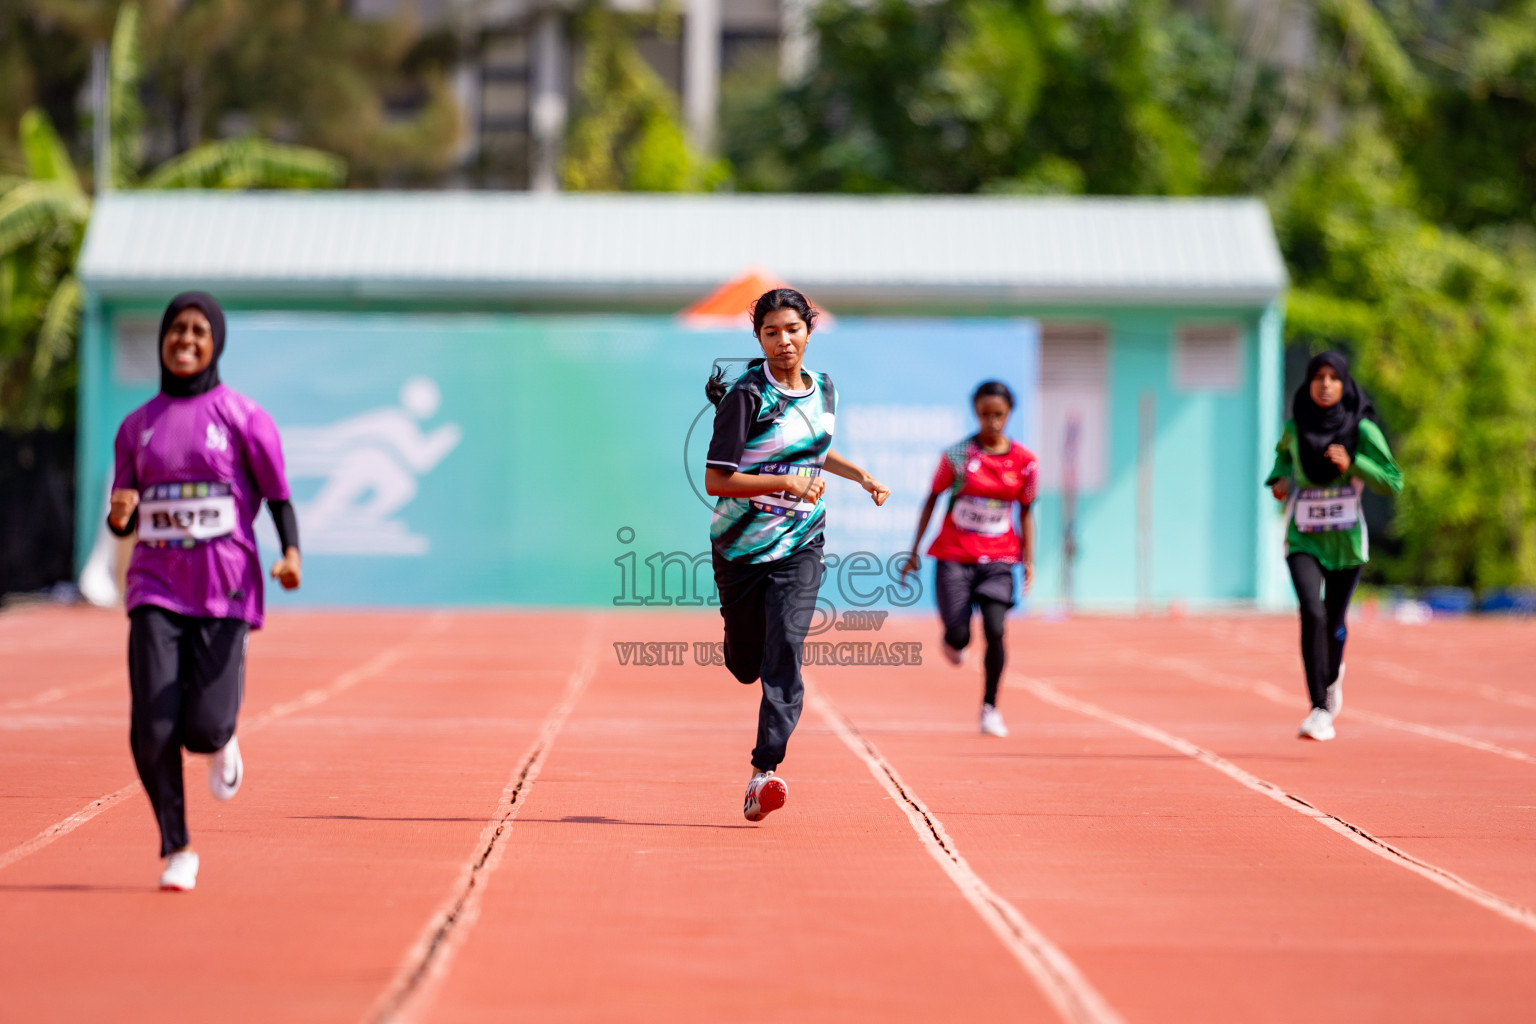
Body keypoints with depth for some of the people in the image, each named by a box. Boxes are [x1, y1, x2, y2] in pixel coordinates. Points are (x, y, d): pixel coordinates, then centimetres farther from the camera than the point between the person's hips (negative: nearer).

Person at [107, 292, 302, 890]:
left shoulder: (242, 416, 1)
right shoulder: (137, 426, 11)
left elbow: (278, 495, 2)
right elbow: (123, 520, 16)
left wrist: (291, 554, -17)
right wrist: (118, 514, -8)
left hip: (225, 592, -2)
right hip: (157, 590, 2)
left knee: (204, 728, -12)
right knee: (152, 728, -12)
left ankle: (220, 743, 27)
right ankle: (176, 851, 4)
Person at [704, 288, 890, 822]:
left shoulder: (824, 391, 6)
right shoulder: (746, 396, -12)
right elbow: (716, 480, -17)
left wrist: (861, 475, 15)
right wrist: (786, 483, -25)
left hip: (800, 546, 2)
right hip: (742, 543, -2)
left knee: (785, 649, -18)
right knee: (745, 666, 9)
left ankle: (764, 772, -22)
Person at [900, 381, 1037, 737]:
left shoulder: (1024, 461, -1)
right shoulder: (957, 455, -7)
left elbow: (1026, 511, 9)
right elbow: (932, 500, 2)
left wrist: (1029, 560, 3)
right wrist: (914, 553, 3)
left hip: (998, 558, 1)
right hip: (954, 556, -1)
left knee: (995, 630, -16)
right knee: (958, 638, -8)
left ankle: (990, 707, 1)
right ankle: (952, 640, 32)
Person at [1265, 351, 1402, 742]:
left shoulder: (1362, 430, -10)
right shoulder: (1295, 427, -3)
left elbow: (1393, 482, -11)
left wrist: (1352, 463, -24)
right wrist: (1279, 478, 1)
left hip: (1346, 540, 0)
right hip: (1303, 538, 0)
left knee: (1334, 622, 13)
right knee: (1312, 613, -20)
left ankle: (1332, 675, 48)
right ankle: (1319, 709, -17)